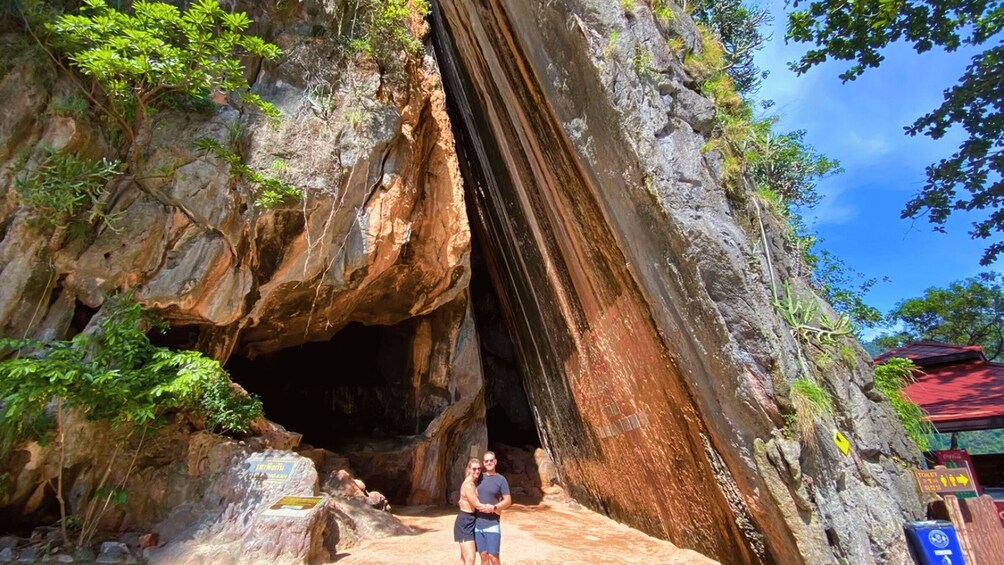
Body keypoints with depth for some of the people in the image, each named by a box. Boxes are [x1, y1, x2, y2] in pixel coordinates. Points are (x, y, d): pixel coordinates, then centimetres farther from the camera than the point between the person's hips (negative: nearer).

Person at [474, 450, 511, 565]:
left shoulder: (501, 479, -4)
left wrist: (494, 508, -19)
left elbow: (508, 501, -6)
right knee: (483, 556, 9)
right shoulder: (480, 477, 9)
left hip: (492, 524, -4)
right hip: (478, 524, 4)